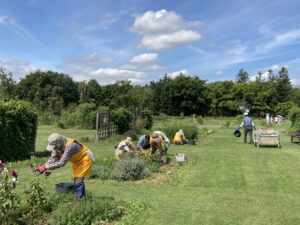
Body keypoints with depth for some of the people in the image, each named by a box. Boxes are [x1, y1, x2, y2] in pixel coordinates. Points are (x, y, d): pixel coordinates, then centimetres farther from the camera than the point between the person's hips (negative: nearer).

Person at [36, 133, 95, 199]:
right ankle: (82, 197, 29)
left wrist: (45, 167, -35)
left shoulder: (69, 146, -37)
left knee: (78, 180, -12)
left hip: (85, 159, -9)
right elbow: (53, 159, -10)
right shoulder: (57, 147, -12)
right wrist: (43, 167, -26)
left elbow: (61, 163, -38)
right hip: (77, 161, 9)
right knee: (76, 180, 15)